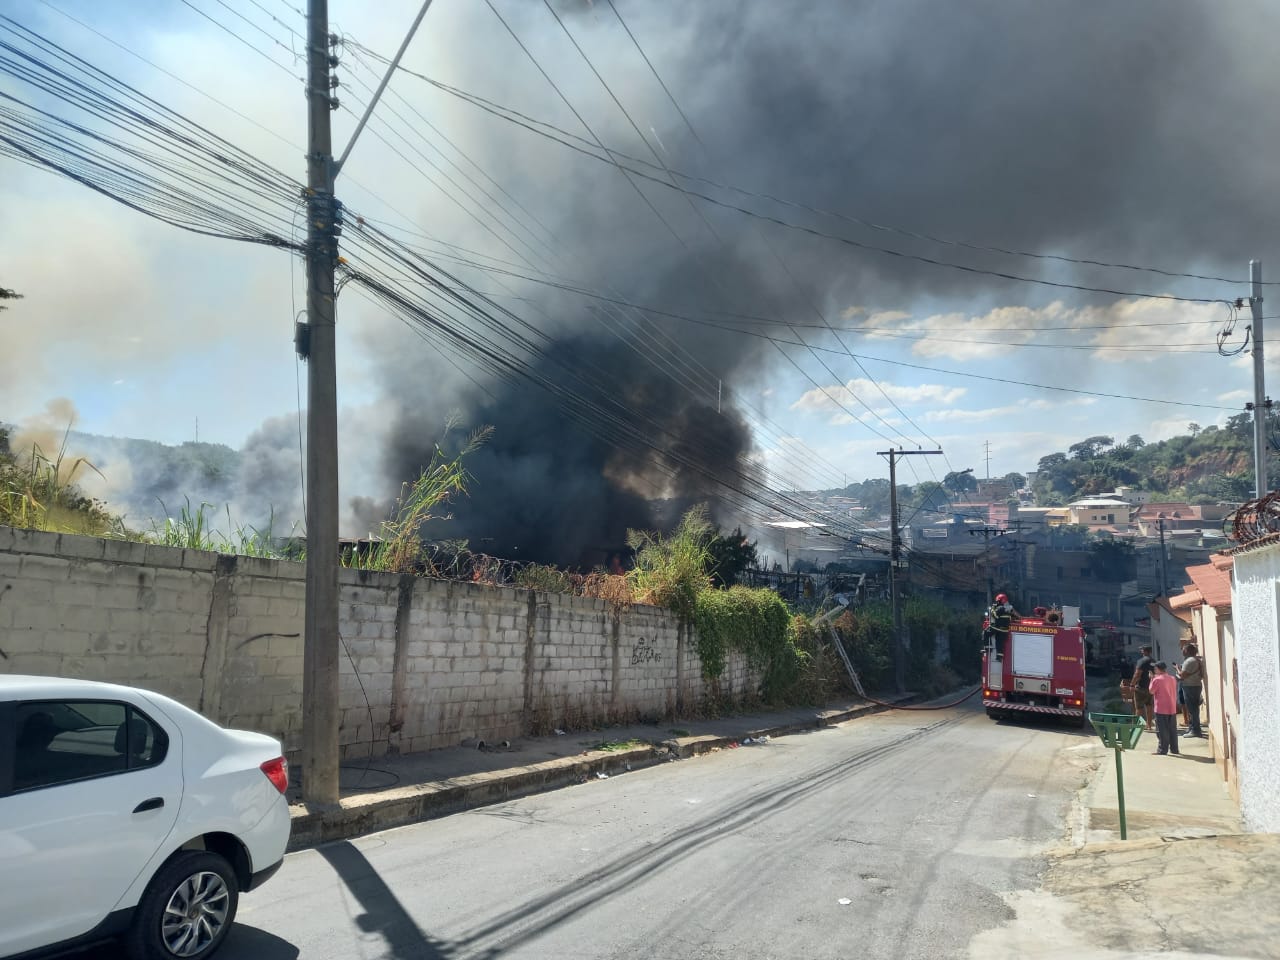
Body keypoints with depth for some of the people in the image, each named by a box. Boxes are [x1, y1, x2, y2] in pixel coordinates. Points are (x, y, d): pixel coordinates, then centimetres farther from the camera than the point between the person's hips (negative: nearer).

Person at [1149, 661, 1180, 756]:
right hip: (1172, 709, 6)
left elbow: (1151, 691, -4)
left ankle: (1162, 750, -1)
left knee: (1162, 730, -2)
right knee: (1173, 730, 11)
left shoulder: (1157, 679, -13)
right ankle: (1174, 749, 15)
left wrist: (1151, 679, 1)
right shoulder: (1172, 678, 8)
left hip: (1161, 710, -6)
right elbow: (1175, 693, 15)